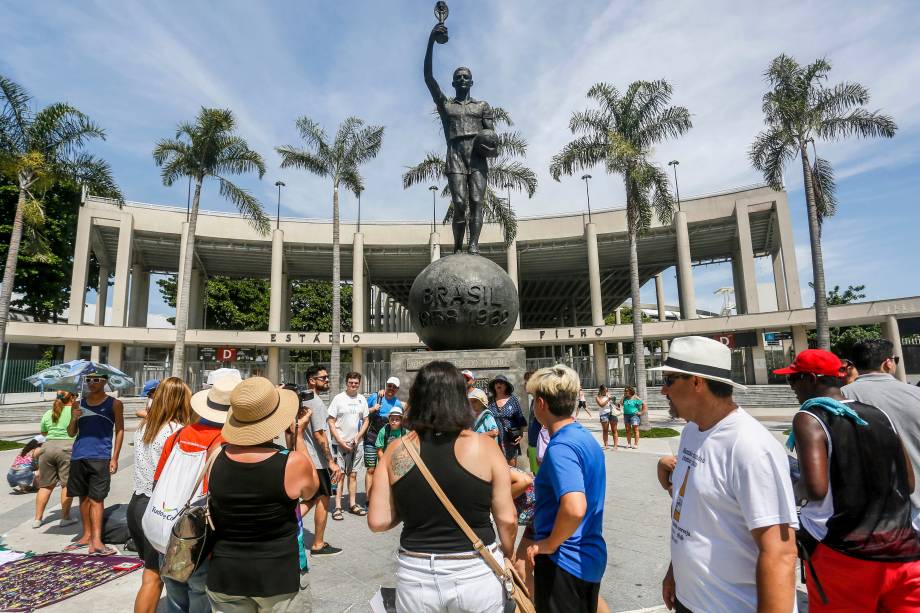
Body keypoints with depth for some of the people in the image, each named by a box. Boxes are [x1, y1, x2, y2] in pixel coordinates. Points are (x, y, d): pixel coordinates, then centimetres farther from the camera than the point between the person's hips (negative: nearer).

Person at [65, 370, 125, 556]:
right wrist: (73, 419, -9)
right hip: (78, 456, 4)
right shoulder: (79, 403, 12)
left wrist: (114, 458, -5)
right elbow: (71, 433, 14)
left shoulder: (114, 404, 1)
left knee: (96, 498, -5)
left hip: (100, 457, -4)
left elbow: (119, 431, 1)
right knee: (84, 497, 12)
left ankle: (96, 541, -5)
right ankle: (87, 536, 24)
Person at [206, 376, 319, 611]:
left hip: (225, 574, 3)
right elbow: (310, 490, 1)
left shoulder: (215, 457, -13)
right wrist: (299, 437, 6)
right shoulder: (294, 462, -22)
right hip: (280, 575, -2)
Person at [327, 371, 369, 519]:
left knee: (353, 475, 12)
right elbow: (331, 422, -7)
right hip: (340, 443, -4)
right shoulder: (338, 399, -7)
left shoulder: (362, 400, 5)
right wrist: (341, 441, -13)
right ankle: (337, 507, 7)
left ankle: (352, 504, 22)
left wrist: (358, 437, -5)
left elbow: (366, 421, 10)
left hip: (356, 443, 4)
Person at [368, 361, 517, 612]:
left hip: (415, 575, 1)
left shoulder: (396, 450, -8)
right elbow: (507, 520, -7)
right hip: (476, 573, 0)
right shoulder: (484, 446, -12)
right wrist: (508, 554, 12)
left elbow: (378, 521, -5)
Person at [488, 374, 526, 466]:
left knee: (512, 466, 6)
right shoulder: (490, 401, 3)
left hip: (511, 439, 0)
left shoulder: (513, 399, 2)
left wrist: (521, 434, -3)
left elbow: (520, 419, 4)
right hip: (494, 439, 0)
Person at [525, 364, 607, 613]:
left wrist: (550, 544, -22)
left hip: (564, 563, -9)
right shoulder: (587, 438, 5)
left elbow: (574, 509, -38)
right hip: (592, 557, 9)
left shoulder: (560, 447, -24)